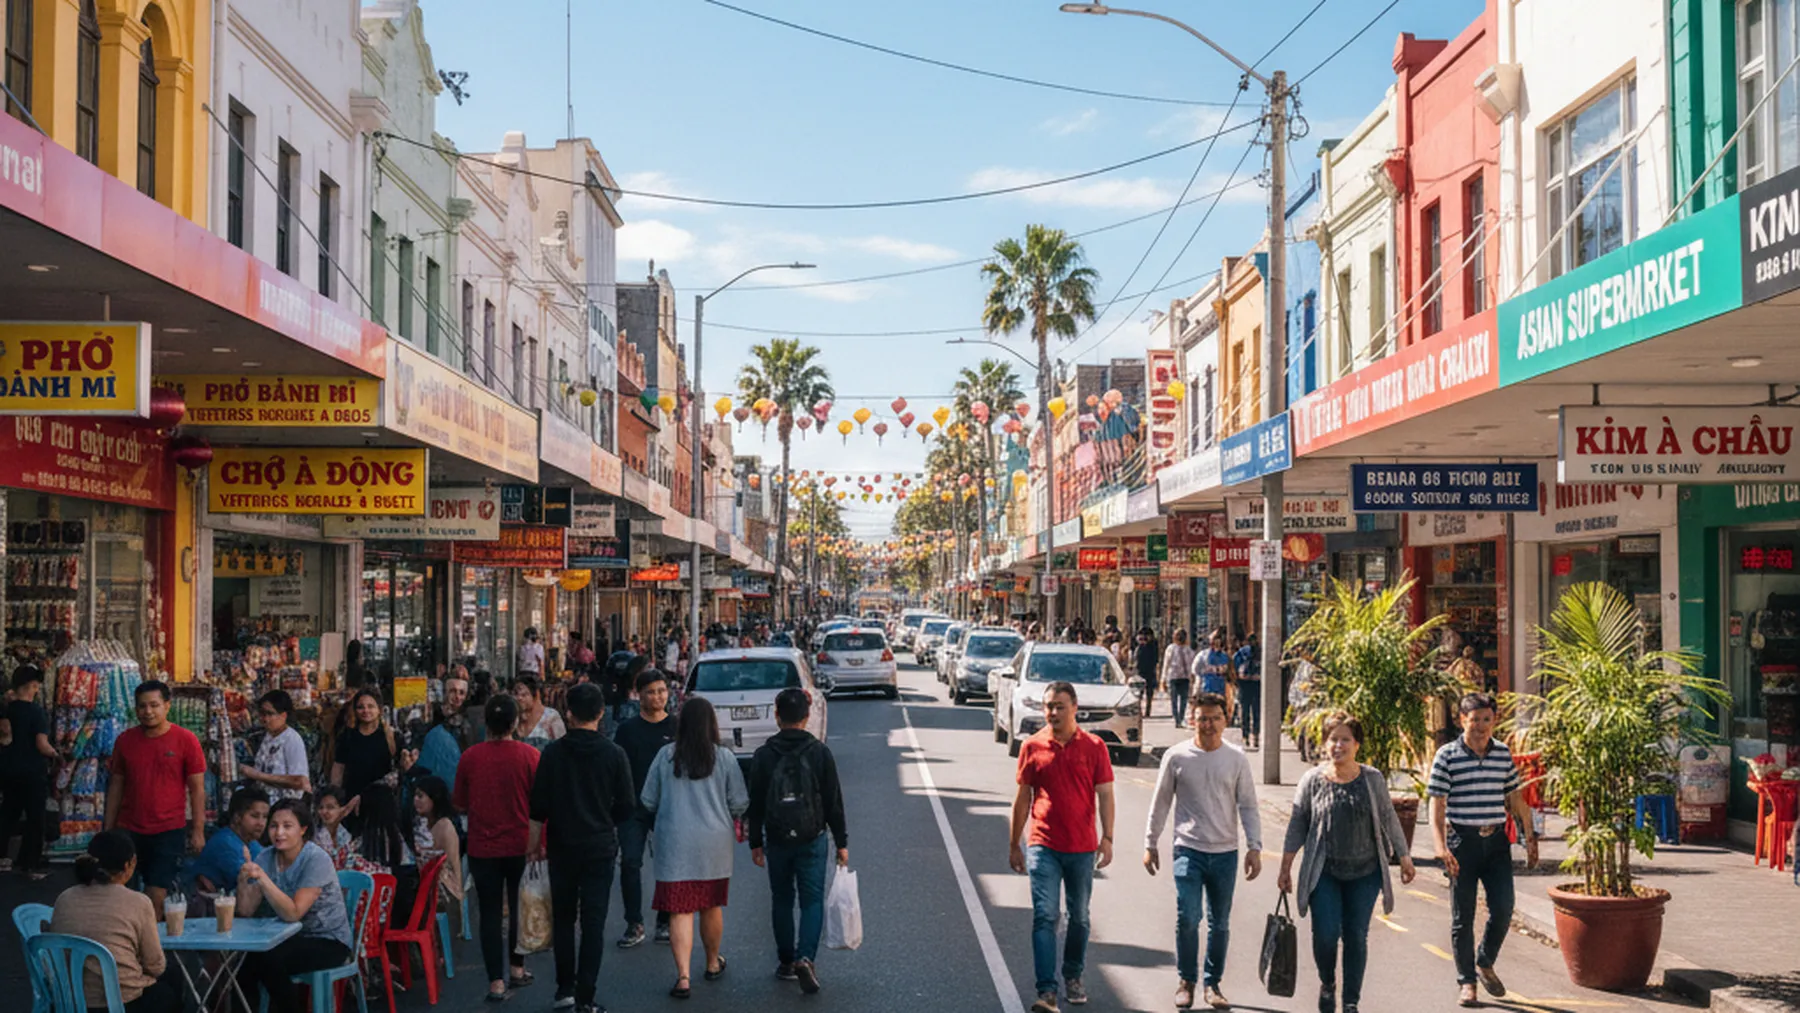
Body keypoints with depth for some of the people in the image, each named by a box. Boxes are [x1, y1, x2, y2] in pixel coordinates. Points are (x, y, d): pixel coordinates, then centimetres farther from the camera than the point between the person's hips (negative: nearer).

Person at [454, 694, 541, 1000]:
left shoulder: (470, 757, -9)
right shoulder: (529, 755, -12)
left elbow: (459, 803, 2)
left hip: (482, 847, 0)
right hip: (521, 845, 0)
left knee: (490, 912, 7)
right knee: (520, 908, 19)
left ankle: (496, 981, 5)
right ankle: (517, 969, 28)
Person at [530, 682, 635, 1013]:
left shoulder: (553, 752, -6)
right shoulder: (614, 753, -8)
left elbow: (538, 805, -5)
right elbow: (627, 805, -5)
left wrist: (536, 840, 11)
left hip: (562, 848, 1)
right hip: (600, 847, -1)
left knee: (563, 918, 16)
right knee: (593, 923, 2)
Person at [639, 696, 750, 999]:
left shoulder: (666, 755, -5)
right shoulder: (724, 758, -6)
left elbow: (648, 801, 2)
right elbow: (739, 803, -1)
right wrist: (732, 821, 21)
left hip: (674, 842, -1)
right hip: (714, 842, 1)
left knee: (680, 911, -1)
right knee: (711, 907, 17)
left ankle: (683, 977, -10)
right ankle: (713, 964, 35)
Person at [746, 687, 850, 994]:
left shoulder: (763, 755, -3)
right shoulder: (819, 753, -5)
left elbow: (755, 805, 1)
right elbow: (834, 802, -2)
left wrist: (755, 842, 10)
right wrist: (841, 842, 5)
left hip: (777, 841, 1)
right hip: (813, 840, -1)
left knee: (782, 901, 14)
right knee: (812, 901, 2)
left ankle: (786, 963, 20)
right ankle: (805, 958, -16)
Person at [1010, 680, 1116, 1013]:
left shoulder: (1094, 747, -1)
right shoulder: (1032, 747, 1)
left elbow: (1105, 795, 0)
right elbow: (1022, 799, 7)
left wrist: (1107, 838, -10)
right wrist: (1014, 845, 9)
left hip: (1082, 848, 1)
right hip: (1043, 847, -1)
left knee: (1079, 918, 13)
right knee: (1044, 917, -11)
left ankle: (1073, 977, 33)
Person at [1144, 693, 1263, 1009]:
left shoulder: (1237, 759, 0)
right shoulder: (1176, 756, -2)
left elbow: (1248, 807, 3)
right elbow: (1160, 803, 6)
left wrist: (1254, 847, -5)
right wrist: (1150, 844, 7)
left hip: (1225, 853, 2)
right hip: (1188, 850, -2)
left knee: (1219, 924, 8)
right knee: (1187, 918, -11)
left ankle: (1213, 984, 21)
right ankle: (1186, 981, 6)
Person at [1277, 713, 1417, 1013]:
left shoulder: (1373, 779, 2)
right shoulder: (1313, 780, 0)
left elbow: (1389, 819, 10)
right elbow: (1297, 826, 4)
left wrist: (1403, 857, 9)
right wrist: (1285, 868, 4)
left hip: (1364, 874, 1)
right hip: (1324, 873, -1)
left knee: (1356, 937, 3)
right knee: (1325, 934, -10)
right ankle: (1327, 985, 19)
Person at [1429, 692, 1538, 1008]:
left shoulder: (1503, 753, 7)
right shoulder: (1447, 756, -5)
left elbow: (1516, 797, 17)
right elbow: (1437, 806, -7)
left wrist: (1530, 836, 16)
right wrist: (1441, 848, -17)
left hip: (1497, 841, 3)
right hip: (1463, 842, -3)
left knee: (1503, 908, -2)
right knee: (1463, 916, 2)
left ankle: (1485, 964, 23)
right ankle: (1466, 981, 14)